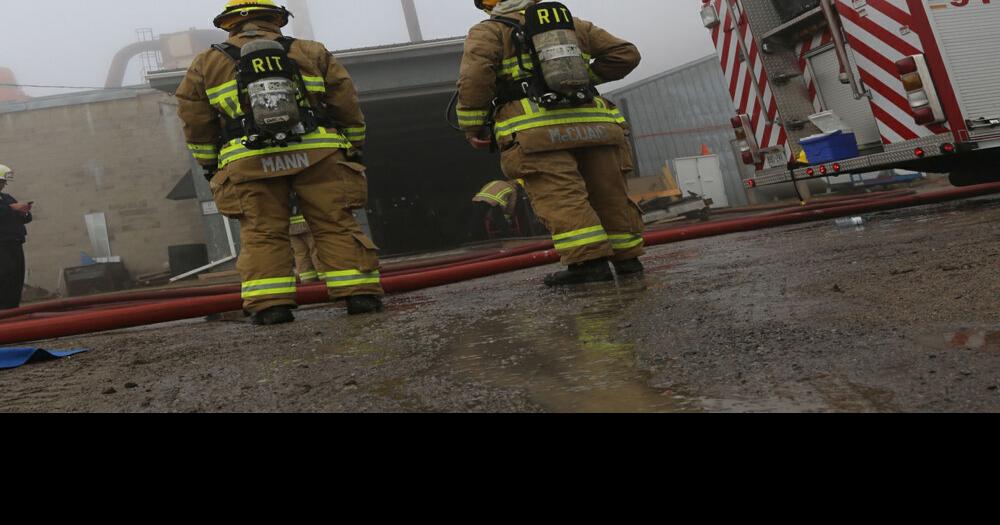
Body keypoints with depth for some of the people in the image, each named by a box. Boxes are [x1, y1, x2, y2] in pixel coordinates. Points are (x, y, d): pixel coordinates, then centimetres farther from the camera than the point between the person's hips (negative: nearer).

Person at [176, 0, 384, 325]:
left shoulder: (206, 64, 16)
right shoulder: (311, 52, 15)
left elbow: (195, 124, 16)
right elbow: (347, 106, 14)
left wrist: (209, 165, 25)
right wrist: (353, 150, 22)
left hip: (249, 163, 0)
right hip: (317, 154, 0)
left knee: (262, 233, 4)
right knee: (337, 226, 3)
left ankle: (269, 305, -4)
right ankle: (360, 294, -2)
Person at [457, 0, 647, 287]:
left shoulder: (489, 31, 11)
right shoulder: (576, 25, 24)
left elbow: (475, 77, -6)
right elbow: (626, 54, 21)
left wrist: (473, 127, 3)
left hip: (536, 132, -5)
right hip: (593, 125, 5)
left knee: (560, 200, -8)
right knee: (610, 196, 11)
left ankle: (589, 261, -18)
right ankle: (627, 258, 16)